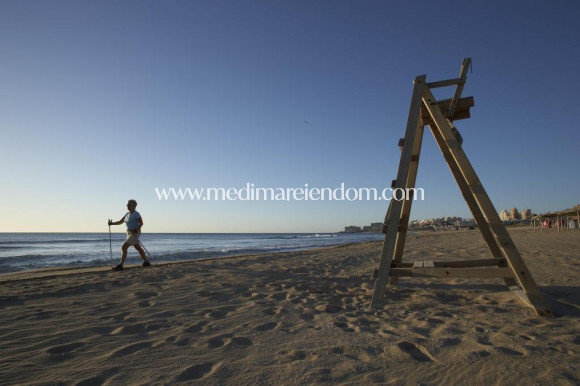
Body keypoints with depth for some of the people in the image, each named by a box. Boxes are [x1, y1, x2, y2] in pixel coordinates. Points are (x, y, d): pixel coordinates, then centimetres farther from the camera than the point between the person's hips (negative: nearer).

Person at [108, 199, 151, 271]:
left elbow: (141, 223, -15)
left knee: (124, 247, -15)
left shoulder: (136, 214, -14)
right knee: (139, 249, 16)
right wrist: (112, 223, -1)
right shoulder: (127, 214, 12)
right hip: (130, 233, 9)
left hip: (135, 233, -9)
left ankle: (120, 266, -13)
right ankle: (146, 262, 27)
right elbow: (120, 222, 13)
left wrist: (135, 230, -25)